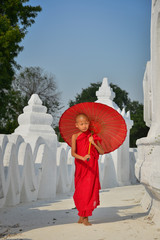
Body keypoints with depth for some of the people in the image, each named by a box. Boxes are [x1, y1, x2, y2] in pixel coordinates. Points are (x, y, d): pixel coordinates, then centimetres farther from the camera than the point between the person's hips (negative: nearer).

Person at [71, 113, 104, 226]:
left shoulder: (93, 137, 2)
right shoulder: (75, 136, -2)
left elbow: (102, 152, 0)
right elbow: (73, 153, -13)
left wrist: (94, 143, -15)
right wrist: (82, 158, -31)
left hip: (92, 167, 0)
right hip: (81, 167, 0)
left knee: (89, 190, -4)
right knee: (80, 191, 8)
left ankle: (85, 217, 4)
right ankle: (82, 215, 24)